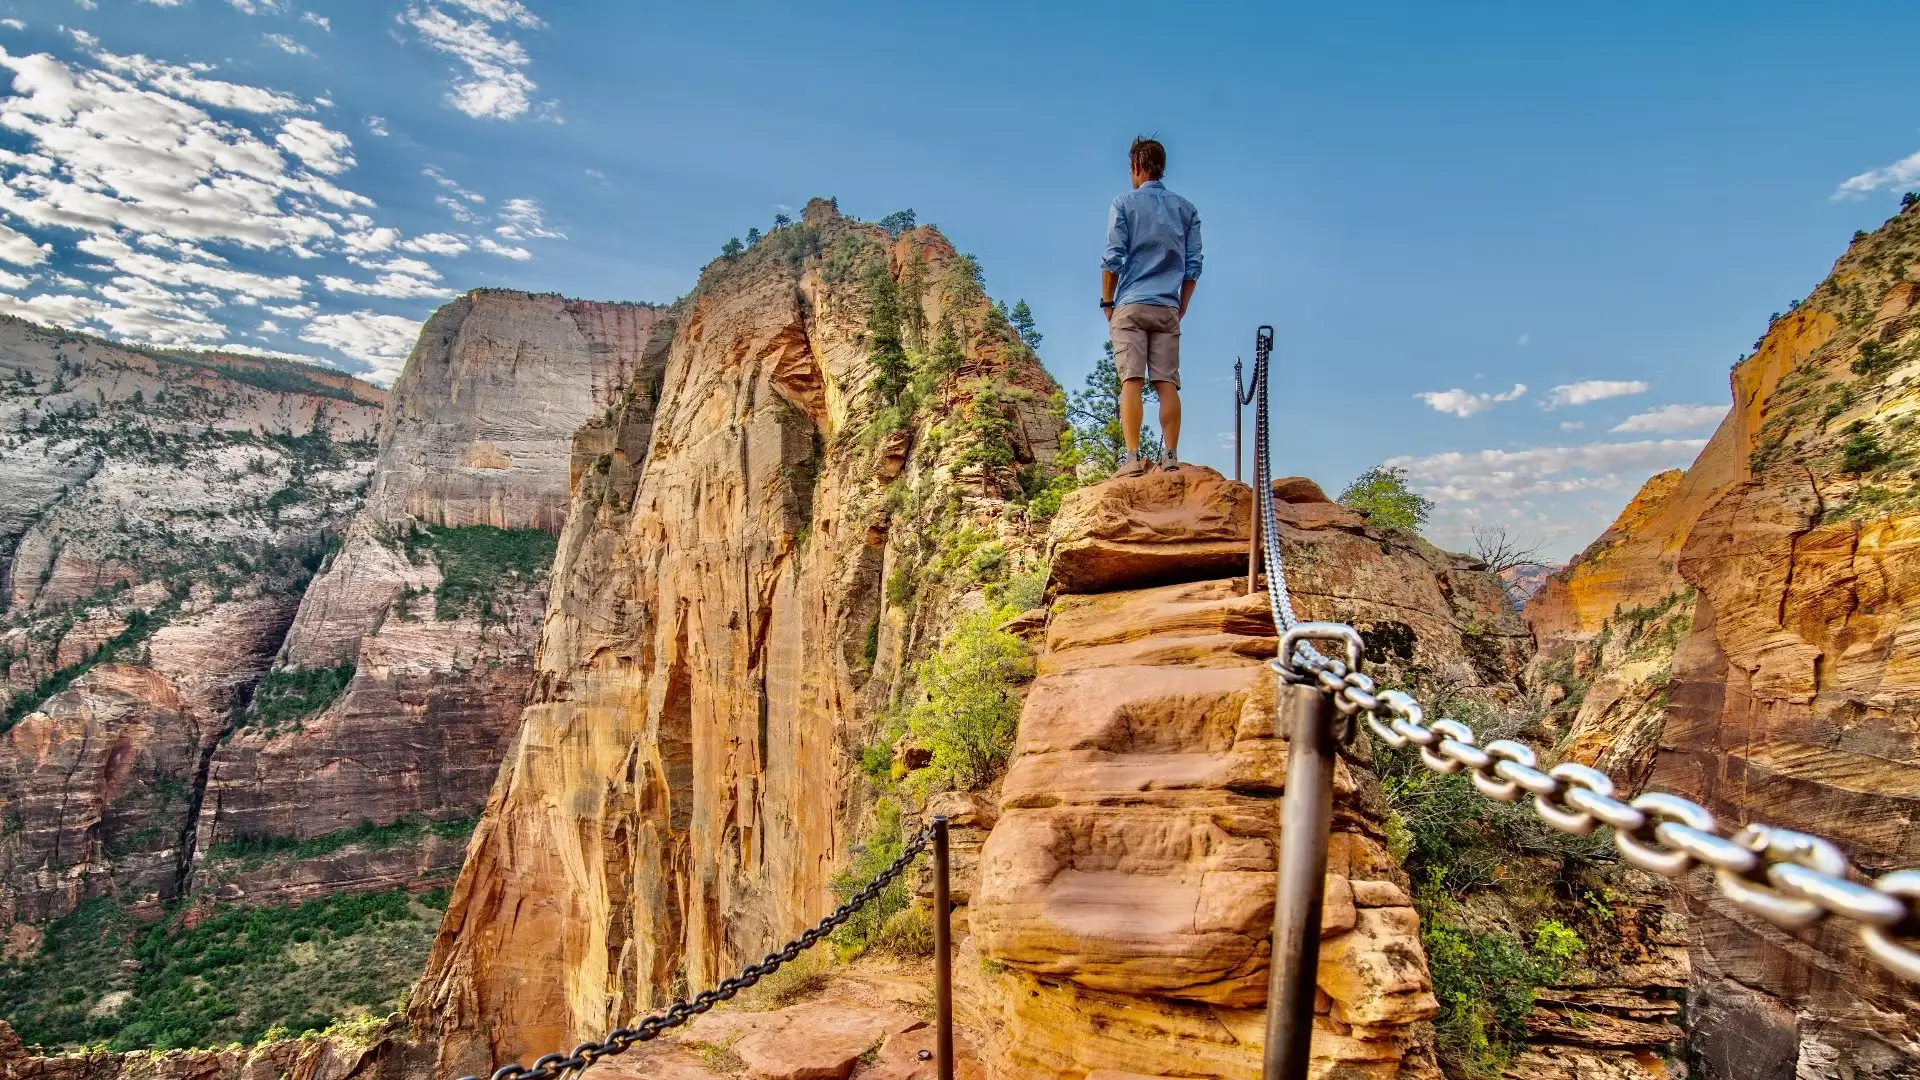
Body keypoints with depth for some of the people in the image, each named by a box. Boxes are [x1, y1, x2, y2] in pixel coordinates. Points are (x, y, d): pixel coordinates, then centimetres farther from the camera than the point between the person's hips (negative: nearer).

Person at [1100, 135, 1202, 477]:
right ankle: (1170, 457, -3)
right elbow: (1193, 266, 11)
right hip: (1167, 309, 3)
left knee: (1132, 382, -7)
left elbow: (1113, 258, -3)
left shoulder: (1124, 204, 3)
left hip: (1131, 306, -3)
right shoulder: (1187, 209, 14)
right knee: (1167, 384, 1)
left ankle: (1133, 458, -13)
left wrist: (1107, 301, 7)